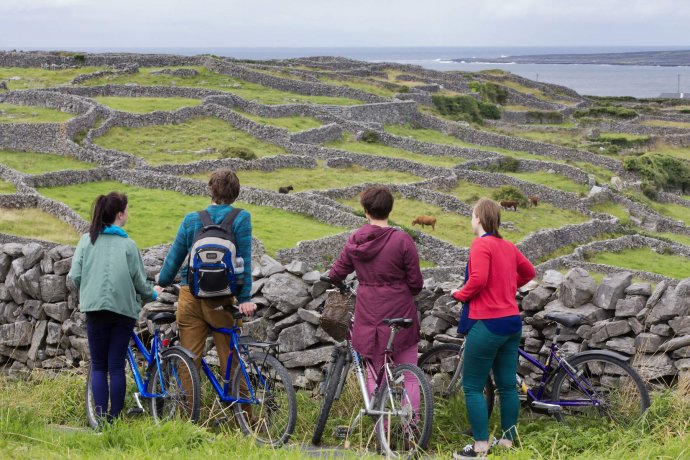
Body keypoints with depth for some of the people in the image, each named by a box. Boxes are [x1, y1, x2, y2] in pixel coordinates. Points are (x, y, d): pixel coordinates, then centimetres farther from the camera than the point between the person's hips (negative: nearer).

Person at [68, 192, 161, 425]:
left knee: (98, 366, 8)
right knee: (117, 366, 5)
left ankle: (101, 417, 1)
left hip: (96, 309, 1)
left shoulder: (87, 240, 2)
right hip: (123, 309, -1)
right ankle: (116, 418, 7)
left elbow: (75, 276, -1)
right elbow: (139, 281, 1)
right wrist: (153, 293, 21)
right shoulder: (128, 245, -2)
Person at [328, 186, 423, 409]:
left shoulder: (355, 240, -1)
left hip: (369, 317, 3)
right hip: (400, 315, -2)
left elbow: (337, 273, 9)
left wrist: (332, 279, 33)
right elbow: (416, 283, -6)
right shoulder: (402, 240, -10)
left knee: (375, 377, 10)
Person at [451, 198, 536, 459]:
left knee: (473, 387, -1)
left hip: (487, 323, -8)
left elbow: (478, 280, -24)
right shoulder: (508, 247, 11)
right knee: (507, 385, 12)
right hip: (512, 322, 8)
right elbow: (529, 272, 24)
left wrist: (459, 294, -7)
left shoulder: (481, 245, -13)